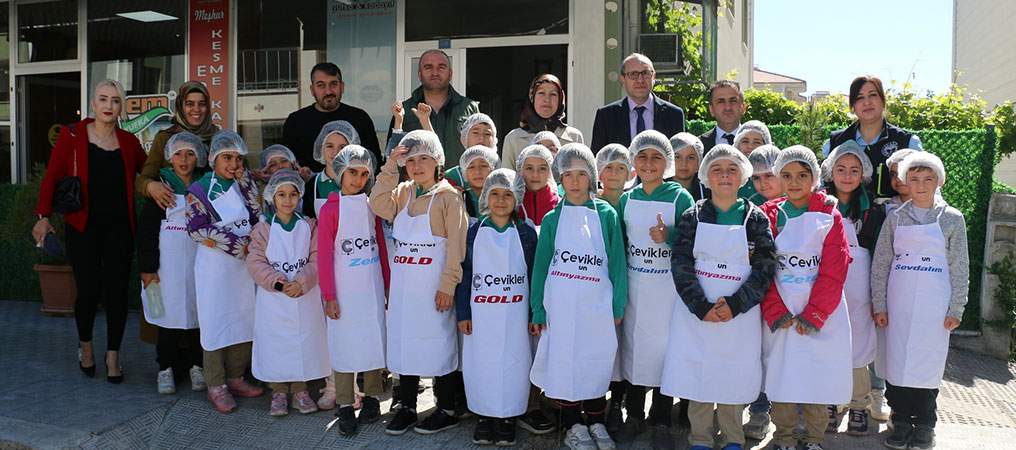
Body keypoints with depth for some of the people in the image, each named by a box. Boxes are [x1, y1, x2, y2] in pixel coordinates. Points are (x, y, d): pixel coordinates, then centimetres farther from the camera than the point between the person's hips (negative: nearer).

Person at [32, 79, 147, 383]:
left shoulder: (128, 142, 9)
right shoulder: (72, 135, 1)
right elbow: (51, 177, -1)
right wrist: (43, 215, -11)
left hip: (120, 228, 2)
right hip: (84, 227, -2)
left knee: (117, 292, 2)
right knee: (89, 290, -4)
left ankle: (113, 356, 16)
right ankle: (85, 344, 25)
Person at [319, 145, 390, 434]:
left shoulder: (371, 205, 6)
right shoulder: (330, 209, -5)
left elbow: (381, 247, 11)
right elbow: (324, 256, -6)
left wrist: (388, 286, 9)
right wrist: (329, 296, -8)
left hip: (372, 286, 3)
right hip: (344, 287, -3)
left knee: (373, 338, 8)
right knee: (344, 342, 2)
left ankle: (372, 397, 22)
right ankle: (345, 406, 12)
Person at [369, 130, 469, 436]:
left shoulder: (449, 196, -6)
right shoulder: (403, 193, 11)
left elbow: (456, 245, -10)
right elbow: (378, 205, -7)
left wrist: (448, 284, -14)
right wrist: (390, 168, -8)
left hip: (433, 287, -6)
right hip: (403, 285, 6)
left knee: (438, 344, 1)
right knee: (404, 342, 11)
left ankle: (447, 410, 16)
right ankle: (405, 407, 25)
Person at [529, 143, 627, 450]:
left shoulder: (606, 214, 4)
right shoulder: (553, 219, 4)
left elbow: (617, 261, 5)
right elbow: (541, 264, 5)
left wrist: (618, 305, 1)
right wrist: (538, 309, 1)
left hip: (597, 301, 1)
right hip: (561, 302, 0)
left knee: (597, 359, 7)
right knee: (565, 359, 3)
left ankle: (595, 422, 24)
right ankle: (572, 425, 18)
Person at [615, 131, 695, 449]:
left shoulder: (680, 197, -5)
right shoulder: (627, 199, 6)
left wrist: (668, 237, -22)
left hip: (668, 287, -3)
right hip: (635, 287, 3)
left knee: (665, 348, 2)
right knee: (634, 345, 10)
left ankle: (661, 422, 18)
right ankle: (634, 414, 26)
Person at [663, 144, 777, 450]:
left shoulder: (755, 218, 2)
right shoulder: (693, 216, 3)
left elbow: (765, 267, -4)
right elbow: (681, 264, -4)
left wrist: (735, 304, -15)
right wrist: (701, 307, -15)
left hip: (739, 313, 0)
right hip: (697, 312, 0)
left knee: (733, 378, 7)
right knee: (698, 375, 4)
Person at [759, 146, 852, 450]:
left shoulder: (829, 216, 0)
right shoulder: (770, 215, 3)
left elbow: (833, 271, -5)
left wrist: (813, 315, -12)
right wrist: (776, 312, -12)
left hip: (821, 314, -1)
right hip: (780, 313, 1)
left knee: (817, 375, 5)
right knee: (781, 373, 6)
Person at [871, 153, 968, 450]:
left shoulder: (952, 218, 3)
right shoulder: (896, 218, 5)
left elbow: (960, 267, 4)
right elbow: (880, 263, 5)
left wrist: (956, 309, -1)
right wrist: (879, 306, 1)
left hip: (934, 305, -1)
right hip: (899, 303, 1)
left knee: (928, 361, 2)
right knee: (898, 360, 3)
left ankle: (924, 424, 17)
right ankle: (902, 421, 16)